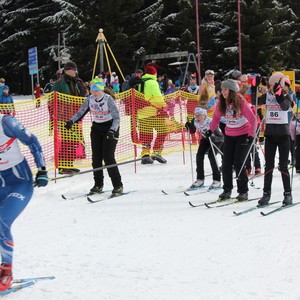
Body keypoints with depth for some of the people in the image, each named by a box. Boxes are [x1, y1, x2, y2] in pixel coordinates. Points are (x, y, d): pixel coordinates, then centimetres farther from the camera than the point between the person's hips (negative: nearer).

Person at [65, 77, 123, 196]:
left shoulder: (108, 99, -18)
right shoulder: (90, 99, -3)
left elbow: (117, 117, -21)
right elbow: (80, 112, 2)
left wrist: (112, 130, -36)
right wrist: (71, 121, -16)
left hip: (110, 128, -5)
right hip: (96, 128, 5)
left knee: (108, 157, -14)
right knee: (96, 157, 1)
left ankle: (118, 186, -8)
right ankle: (98, 185, 14)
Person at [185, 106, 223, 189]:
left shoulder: (210, 122, -38)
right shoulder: (195, 121, -21)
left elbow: (219, 136, -36)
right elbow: (192, 131, -1)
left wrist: (211, 137, -54)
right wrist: (189, 127, -21)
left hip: (217, 139, -6)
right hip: (206, 139, 6)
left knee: (211, 155, -20)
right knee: (199, 155, -6)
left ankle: (217, 180, -9)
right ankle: (200, 179, 7)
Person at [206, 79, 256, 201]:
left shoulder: (241, 102, -20)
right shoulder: (221, 103, -6)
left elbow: (252, 119, -19)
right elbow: (216, 117, 11)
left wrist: (251, 135, -27)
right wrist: (211, 129, 1)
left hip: (243, 135, -5)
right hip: (229, 135, 5)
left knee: (238, 163, -10)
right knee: (226, 163, 3)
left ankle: (243, 191, 2)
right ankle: (227, 190, 16)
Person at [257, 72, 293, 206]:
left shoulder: (286, 97, -2)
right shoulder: (267, 96, 5)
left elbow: (285, 107, -22)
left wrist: (278, 94, -35)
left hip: (283, 134, -2)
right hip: (270, 133, 2)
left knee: (283, 166, -3)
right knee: (269, 165, 3)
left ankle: (287, 194, 6)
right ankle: (266, 194, 7)